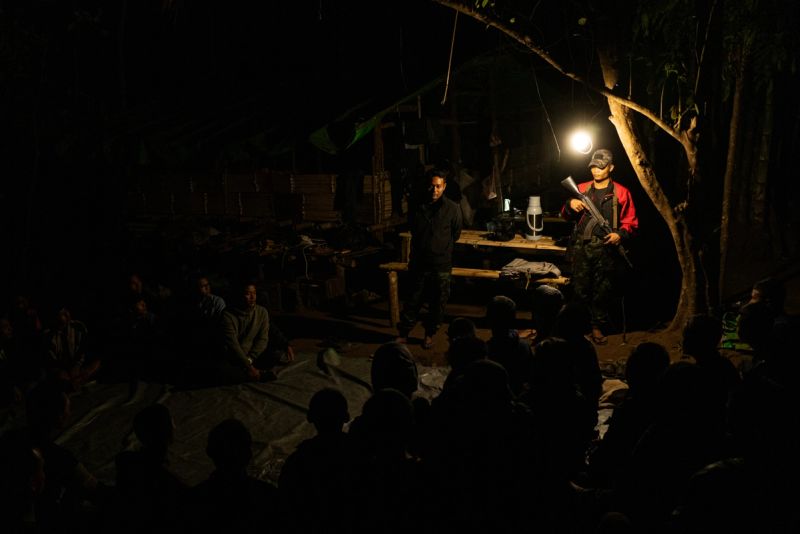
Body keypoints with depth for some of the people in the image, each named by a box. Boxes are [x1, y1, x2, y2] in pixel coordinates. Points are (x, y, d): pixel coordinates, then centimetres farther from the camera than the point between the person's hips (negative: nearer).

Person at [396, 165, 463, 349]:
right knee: (413, 301, 7)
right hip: (419, 263, 1)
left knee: (437, 303, 9)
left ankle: (430, 334, 26)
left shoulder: (452, 209, -8)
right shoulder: (417, 207, -2)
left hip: (442, 265, -1)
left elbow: (455, 235, 6)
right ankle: (403, 334, 19)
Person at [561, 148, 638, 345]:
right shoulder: (582, 189, 14)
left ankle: (598, 327, 9)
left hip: (606, 247, -2)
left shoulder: (621, 192, 6)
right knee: (580, 288, 1)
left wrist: (621, 234, -14)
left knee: (602, 290, 0)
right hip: (582, 246, 2)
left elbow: (631, 221, 6)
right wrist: (570, 205, -7)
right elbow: (566, 215, 16)